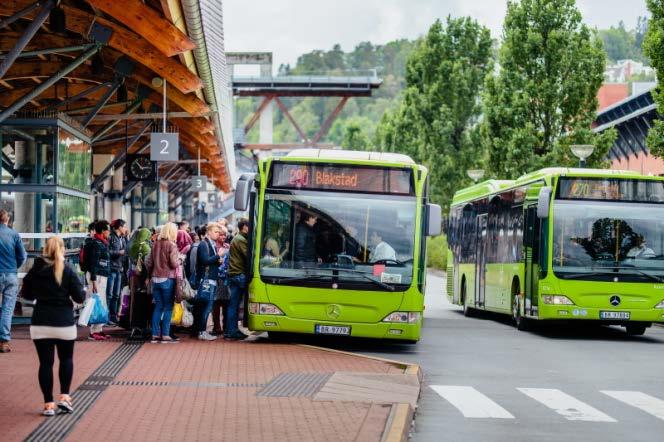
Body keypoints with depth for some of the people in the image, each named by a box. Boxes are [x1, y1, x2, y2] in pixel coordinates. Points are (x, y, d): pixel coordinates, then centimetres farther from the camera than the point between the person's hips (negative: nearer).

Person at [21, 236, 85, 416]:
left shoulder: (35, 270, 0)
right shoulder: (68, 270, -8)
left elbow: (27, 294, 10)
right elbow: (79, 297, -8)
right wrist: (83, 291, 12)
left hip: (40, 323, 1)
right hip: (64, 322, -1)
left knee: (45, 362, 5)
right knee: (66, 359, 19)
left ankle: (48, 404, 3)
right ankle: (64, 396, 8)